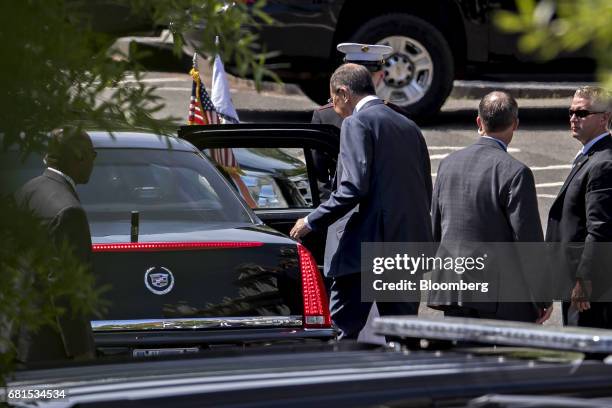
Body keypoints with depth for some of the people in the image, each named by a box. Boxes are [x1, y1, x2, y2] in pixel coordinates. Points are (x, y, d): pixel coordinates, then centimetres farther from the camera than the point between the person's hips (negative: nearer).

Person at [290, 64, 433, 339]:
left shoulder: (357, 123, -6)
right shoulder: (409, 126, 19)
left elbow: (354, 187, -16)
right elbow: (425, 188, 19)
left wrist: (312, 221, -7)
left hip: (369, 242, -8)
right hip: (411, 242, 8)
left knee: (343, 327, -4)